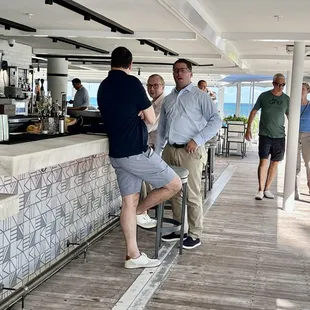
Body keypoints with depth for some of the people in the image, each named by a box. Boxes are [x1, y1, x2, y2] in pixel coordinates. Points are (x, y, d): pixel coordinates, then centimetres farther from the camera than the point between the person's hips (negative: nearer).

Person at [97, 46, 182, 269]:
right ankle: (140, 211, 19)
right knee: (175, 184, 5)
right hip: (136, 152, -8)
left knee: (129, 202, 9)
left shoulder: (103, 87, 12)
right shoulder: (132, 82, -11)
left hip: (117, 154, 8)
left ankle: (133, 256, 13)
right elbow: (151, 119, -8)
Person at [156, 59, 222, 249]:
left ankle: (195, 235, 9)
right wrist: (156, 153, 15)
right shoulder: (168, 99, 17)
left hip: (190, 152, -6)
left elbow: (216, 121, -7)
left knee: (192, 194, -2)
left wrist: (197, 140, -16)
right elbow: (161, 129, 21)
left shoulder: (200, 96, -1)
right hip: (170, 150, 6)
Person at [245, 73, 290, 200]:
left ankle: (267, 189, 17)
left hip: (279, 136, 3)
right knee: (263, 161, -9)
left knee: (274, 163, 6)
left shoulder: (286, 99, 4)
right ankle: (260, 190, -3)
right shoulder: (264, 96, -1)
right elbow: (254, 112, 5)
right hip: (265, 135, -2)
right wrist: (248, 129, 0)